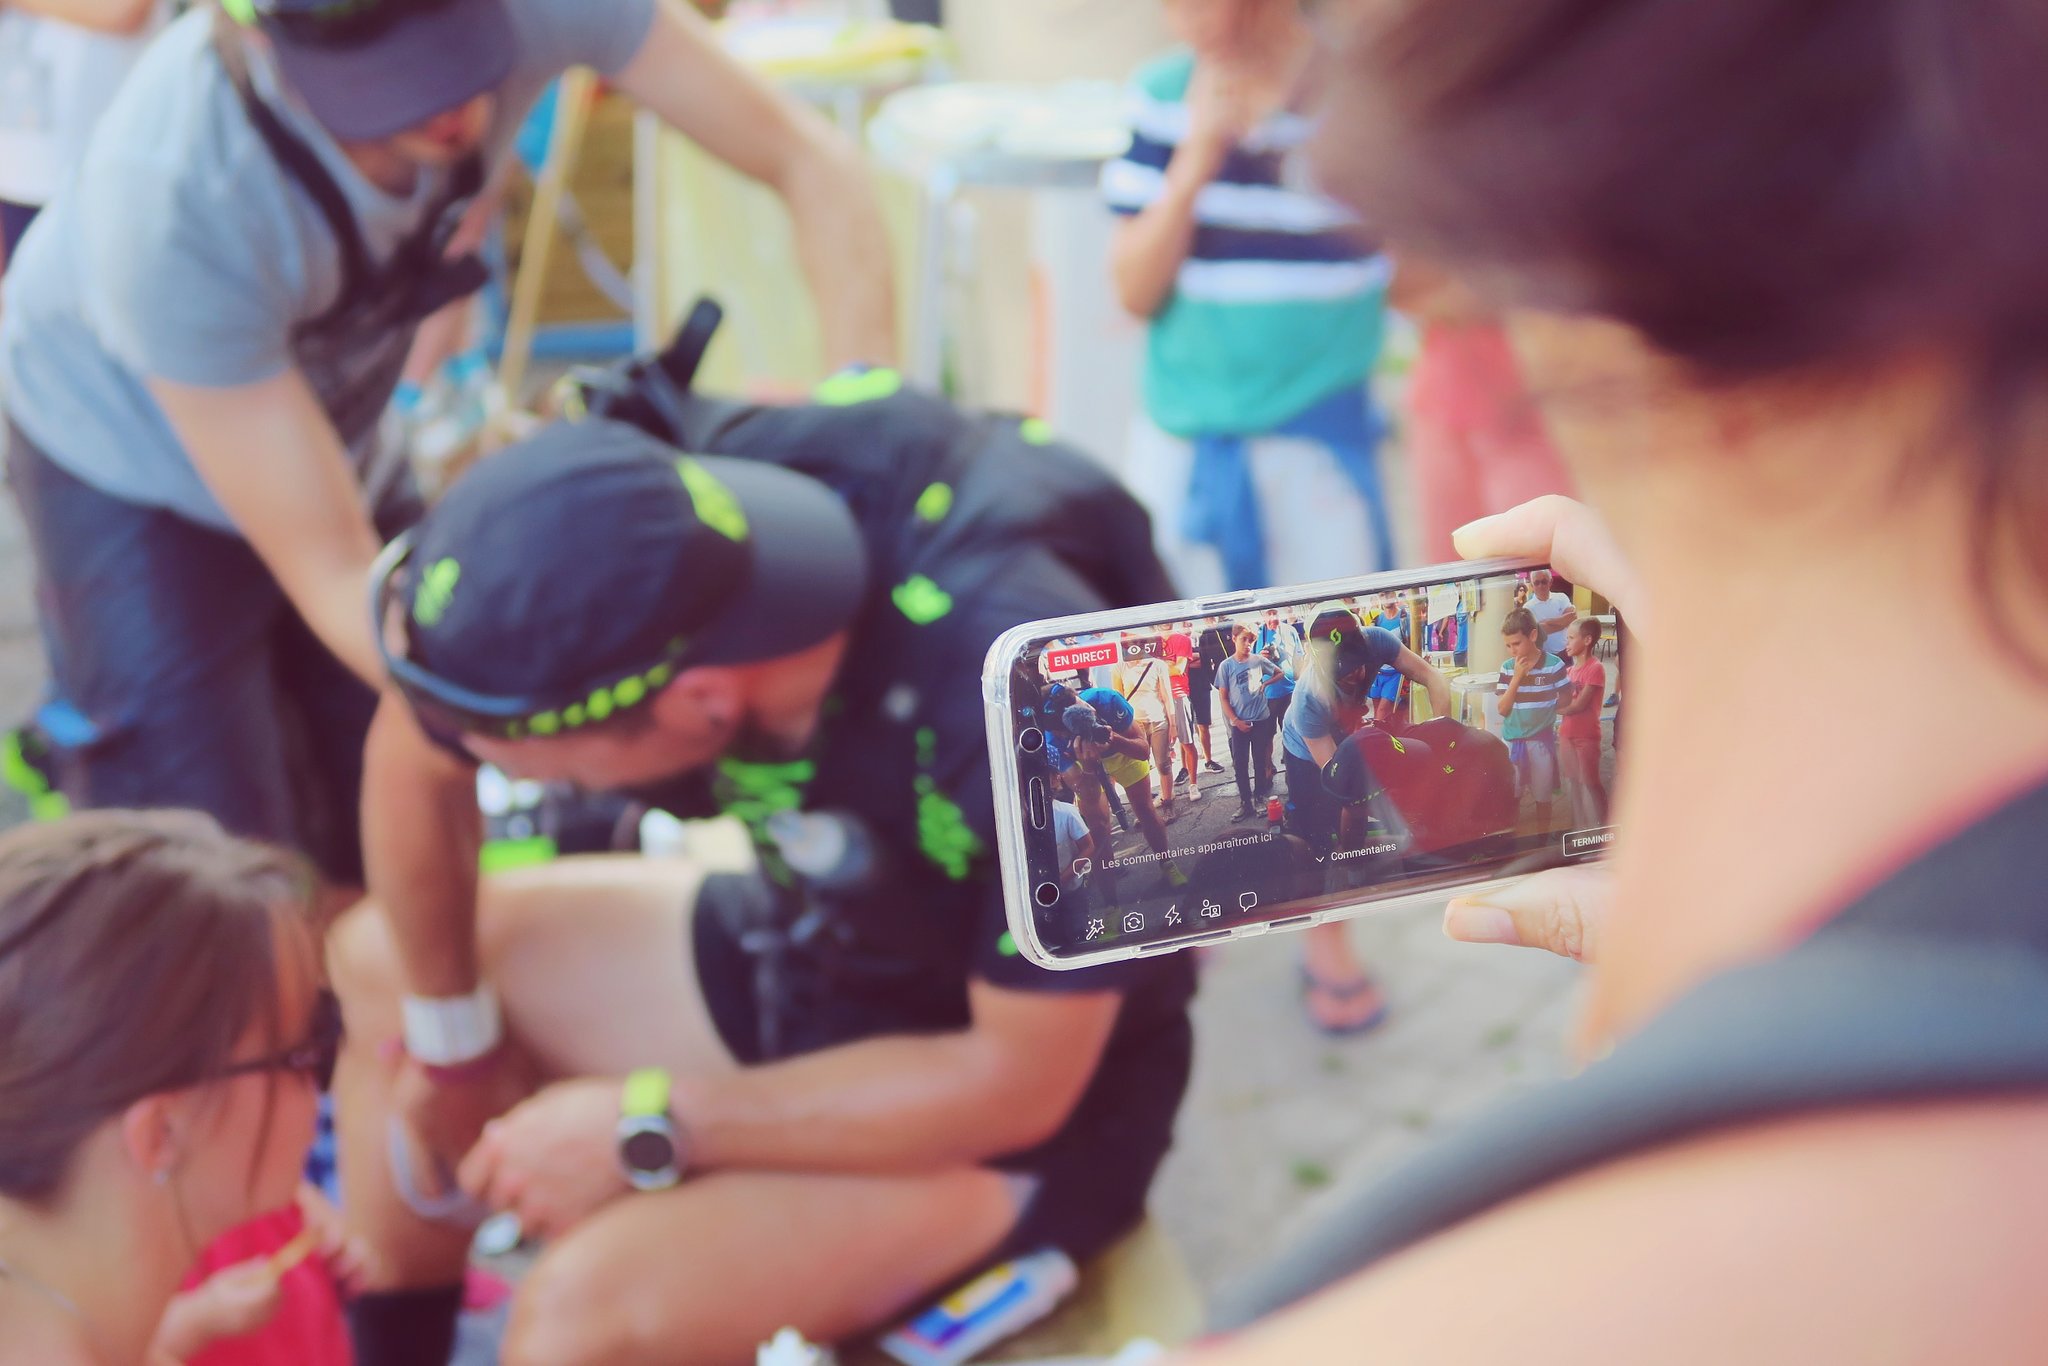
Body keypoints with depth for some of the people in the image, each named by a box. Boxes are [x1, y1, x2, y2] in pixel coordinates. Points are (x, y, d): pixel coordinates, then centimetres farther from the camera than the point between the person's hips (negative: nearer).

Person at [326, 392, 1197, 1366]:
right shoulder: (631, 542, -21)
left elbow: (1020, 1081, -26)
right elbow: (414, 758, -1)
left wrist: (648, 1126, -22)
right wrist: (450, 1036, 6)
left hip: (1033, 1089, -6)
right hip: (807, 948, 6)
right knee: (373, 963, 6)